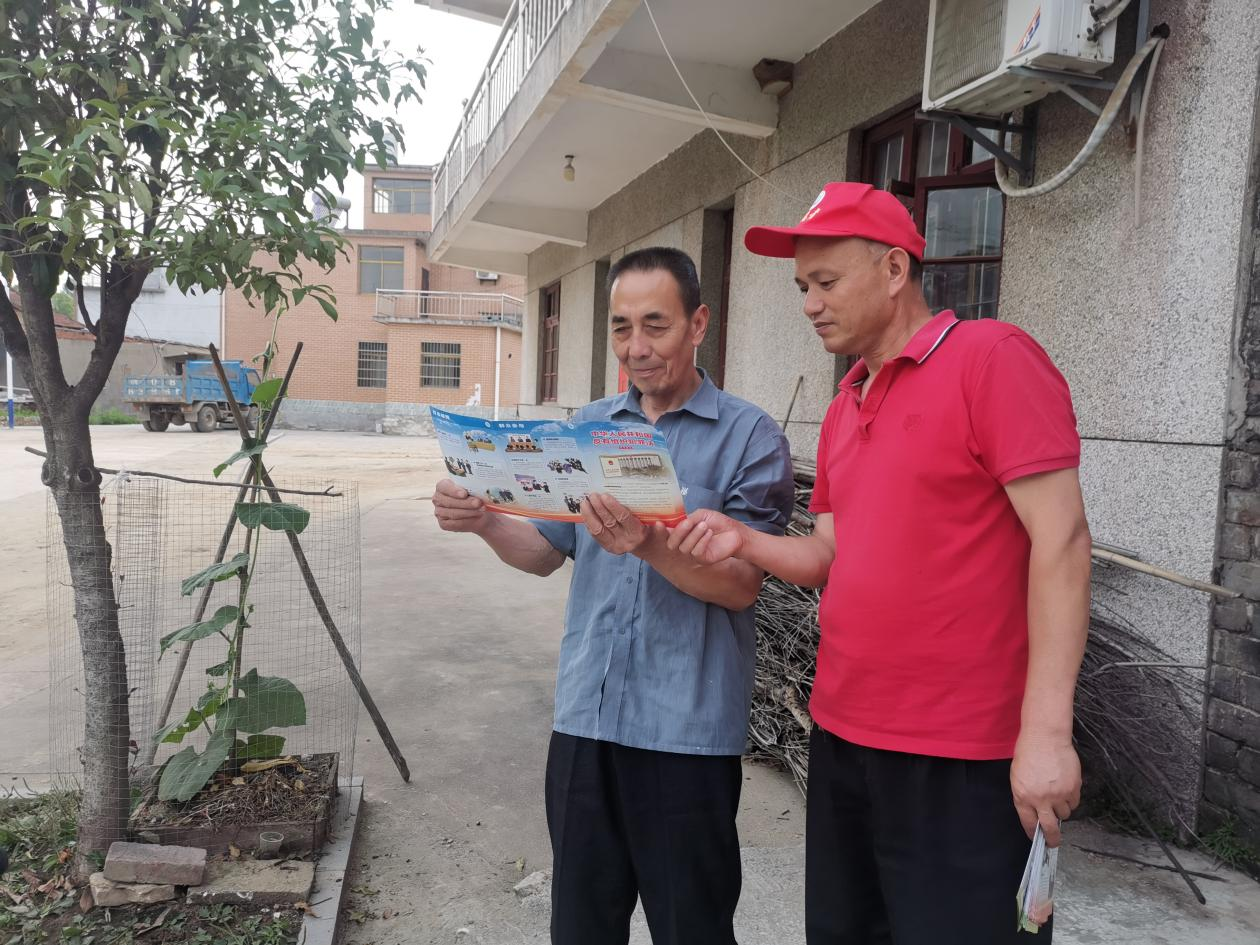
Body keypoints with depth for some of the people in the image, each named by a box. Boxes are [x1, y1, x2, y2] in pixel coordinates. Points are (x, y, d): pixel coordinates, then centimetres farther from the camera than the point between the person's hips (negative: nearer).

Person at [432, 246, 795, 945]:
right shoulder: (588, 428, 10)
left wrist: (650, 546, -28)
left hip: (688, 727, -4)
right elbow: (545, 552, 10)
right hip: (586, 714, 4)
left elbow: (742, 582, -12)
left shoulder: (749, 437, -5)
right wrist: (484, 520, -9)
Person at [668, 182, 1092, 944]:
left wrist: (1046, 730, -21)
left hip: (959, 753, -7)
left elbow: (1060, 538, -16)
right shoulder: (843, 410, 12)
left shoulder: (992, 358, -11)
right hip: (841, 735, 8)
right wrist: (745, 541, -7)